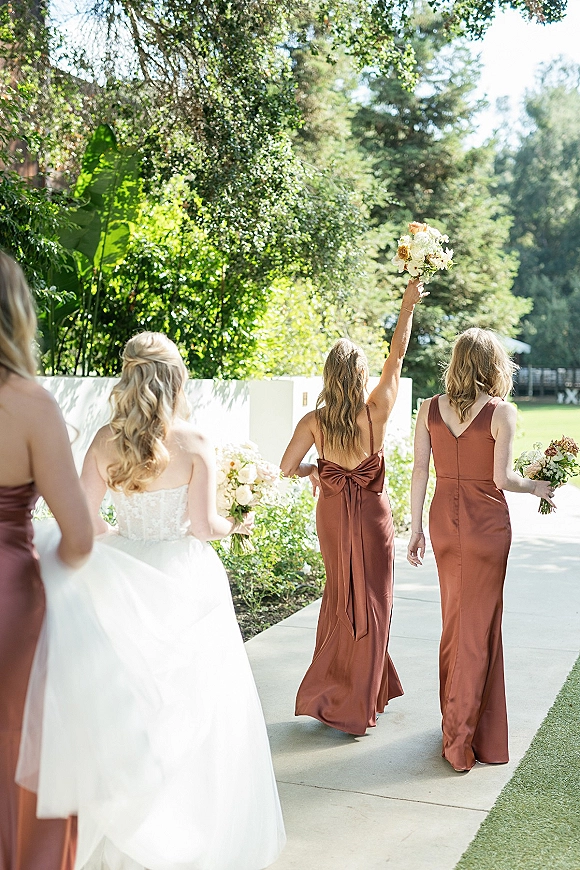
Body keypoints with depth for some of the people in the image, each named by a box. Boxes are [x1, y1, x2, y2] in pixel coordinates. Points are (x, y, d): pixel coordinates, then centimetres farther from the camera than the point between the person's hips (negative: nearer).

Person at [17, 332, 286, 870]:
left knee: (127, 693, 15)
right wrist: (235, 528, 7)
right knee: (186, 699, 8)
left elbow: (83, 519, -3)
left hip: (124, 578, 4)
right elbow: (202, 525, -13)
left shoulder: (105, 441, -2)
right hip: (183, 579, -3)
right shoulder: (194, 445, -11)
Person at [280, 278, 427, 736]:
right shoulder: (377, 411, -16)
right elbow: (397, 354, -7)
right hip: (372, 513, -3)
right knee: (370, 603, 7)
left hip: (332, 512, 3)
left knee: (340, 596, 19)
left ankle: (328, 688, 30)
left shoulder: (314, 421, -11)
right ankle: (353, 705, 13)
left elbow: (288, 467, -8)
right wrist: (409, 305, 2)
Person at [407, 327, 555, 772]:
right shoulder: (502, 412, -13)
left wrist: (416, 528, 6)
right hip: (487, 523, -4)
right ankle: (464, 736, 11)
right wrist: (537, 486, 2)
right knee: (479, 626, 6)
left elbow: (419, 472, 0)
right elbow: (501, 477, -18)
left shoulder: (429, 409, -1)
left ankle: (455, 716, 32)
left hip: (445, 519, 4)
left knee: (454, 619, 19)